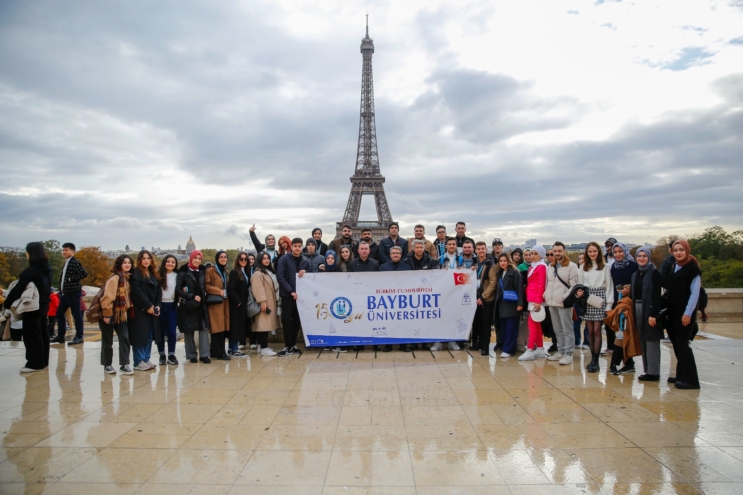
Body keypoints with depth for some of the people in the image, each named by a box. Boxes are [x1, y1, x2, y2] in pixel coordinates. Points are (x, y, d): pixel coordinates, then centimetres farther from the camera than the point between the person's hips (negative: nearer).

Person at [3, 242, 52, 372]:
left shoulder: (30, 271, -20)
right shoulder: (47, 269, 6)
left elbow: (18, 289, -17)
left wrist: (7, 303, -8)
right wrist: (44, 299, 18)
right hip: (43, 305, 9)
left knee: (32, 335, -1)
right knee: (42, 333, 13)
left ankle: (35, 364, 3)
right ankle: (43, 361, 21)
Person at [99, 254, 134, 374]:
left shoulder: (127, 278, 9)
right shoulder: (115, 277, -17)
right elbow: (108, 296, -22)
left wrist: (128, 309, 12)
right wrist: (106, 314, -23)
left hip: (121, 314, 7)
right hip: (110, 314, -7)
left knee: (125, 339, 0)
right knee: (107, 341, 6)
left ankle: (124, 365, 2)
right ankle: (107, 365, 17)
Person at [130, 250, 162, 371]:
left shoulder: (154, 274, 16)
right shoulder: (135, 274, -6)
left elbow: (159, 291, 12)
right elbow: (137, 292, -15)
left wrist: (157, 305, -3)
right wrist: (148, 306, -18)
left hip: (152, 309, 7)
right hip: (140, 310, -7)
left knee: (149, 335, 9)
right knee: (140, 335, -5)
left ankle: (146, 359, 17)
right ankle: (139, 362, 2)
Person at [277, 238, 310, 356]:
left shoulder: (305, 262, 10)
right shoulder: (284, 259, -3)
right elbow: (280, 277, -10)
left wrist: (305, 273, -8)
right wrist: (291, 291, -16)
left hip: (300, 295, 4)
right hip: (287, 295, -4)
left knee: (296, 321, 8)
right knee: (287, 320, -3)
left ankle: (293, 345, 18)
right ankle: (288, 346, 6)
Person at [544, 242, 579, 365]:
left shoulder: (572, 266, -5)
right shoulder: (550, 267, 16)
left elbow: (574, 286, -10)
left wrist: (564, 298, -18)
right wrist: (546, 295, 8)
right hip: (551, 303, 7)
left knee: (567, 330, -3)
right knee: (557, 330, 13)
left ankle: (568, 354, 2)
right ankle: (560, 351, 22)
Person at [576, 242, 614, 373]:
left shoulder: (605, 267, 2)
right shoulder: (583, 267, 12)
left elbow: (609, 286, 0)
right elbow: (580, 284, 12)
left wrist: (609, 305, -4)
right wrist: (578, 292, -11)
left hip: (600, 299, -3)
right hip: (587, 300, 3)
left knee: (596, 330, -6)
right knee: (590, 331, 4)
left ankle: (595, 361, -2)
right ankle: (593, 359, 12)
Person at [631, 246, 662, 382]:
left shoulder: (654, 273, -7)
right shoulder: (635, 274, 13)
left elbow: (656, 295, -13)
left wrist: (653, 314, -19)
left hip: (650, 310, -7)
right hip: (637, 309, 7)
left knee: (651, 340, -3)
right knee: (642, 340, 10)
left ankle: (653, 372, 3)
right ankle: (647, 370, 17)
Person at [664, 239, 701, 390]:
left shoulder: (693, 269, -9)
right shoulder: (673, 267, 12)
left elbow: (695, 293, -13)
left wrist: (688, 313, -16)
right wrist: (667, 308, 8)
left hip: (685, 312, -7)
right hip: (673, 311, 7)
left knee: (682, 343, -7)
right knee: (676, 343, 10)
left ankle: (690, 379, 0)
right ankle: (681, 375, 19)